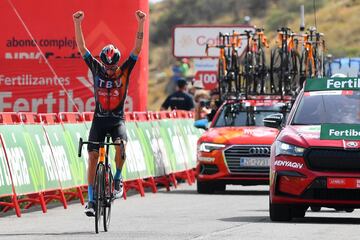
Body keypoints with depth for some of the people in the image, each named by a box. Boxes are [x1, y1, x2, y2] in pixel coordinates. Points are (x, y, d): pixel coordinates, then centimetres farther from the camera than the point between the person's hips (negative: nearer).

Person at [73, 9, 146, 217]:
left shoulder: (124, 71, -4)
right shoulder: (97, 69, -2)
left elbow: (137, 49, -12)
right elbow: (82, 48, -8)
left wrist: (141, 23, -23)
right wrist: (77, 24, -20)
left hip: (117, 119, -1)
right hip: (99, 119, 1)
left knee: (121, 146, -29)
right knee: (93, 156, -7)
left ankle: (118, 179, -5)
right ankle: (91, 200, -1)